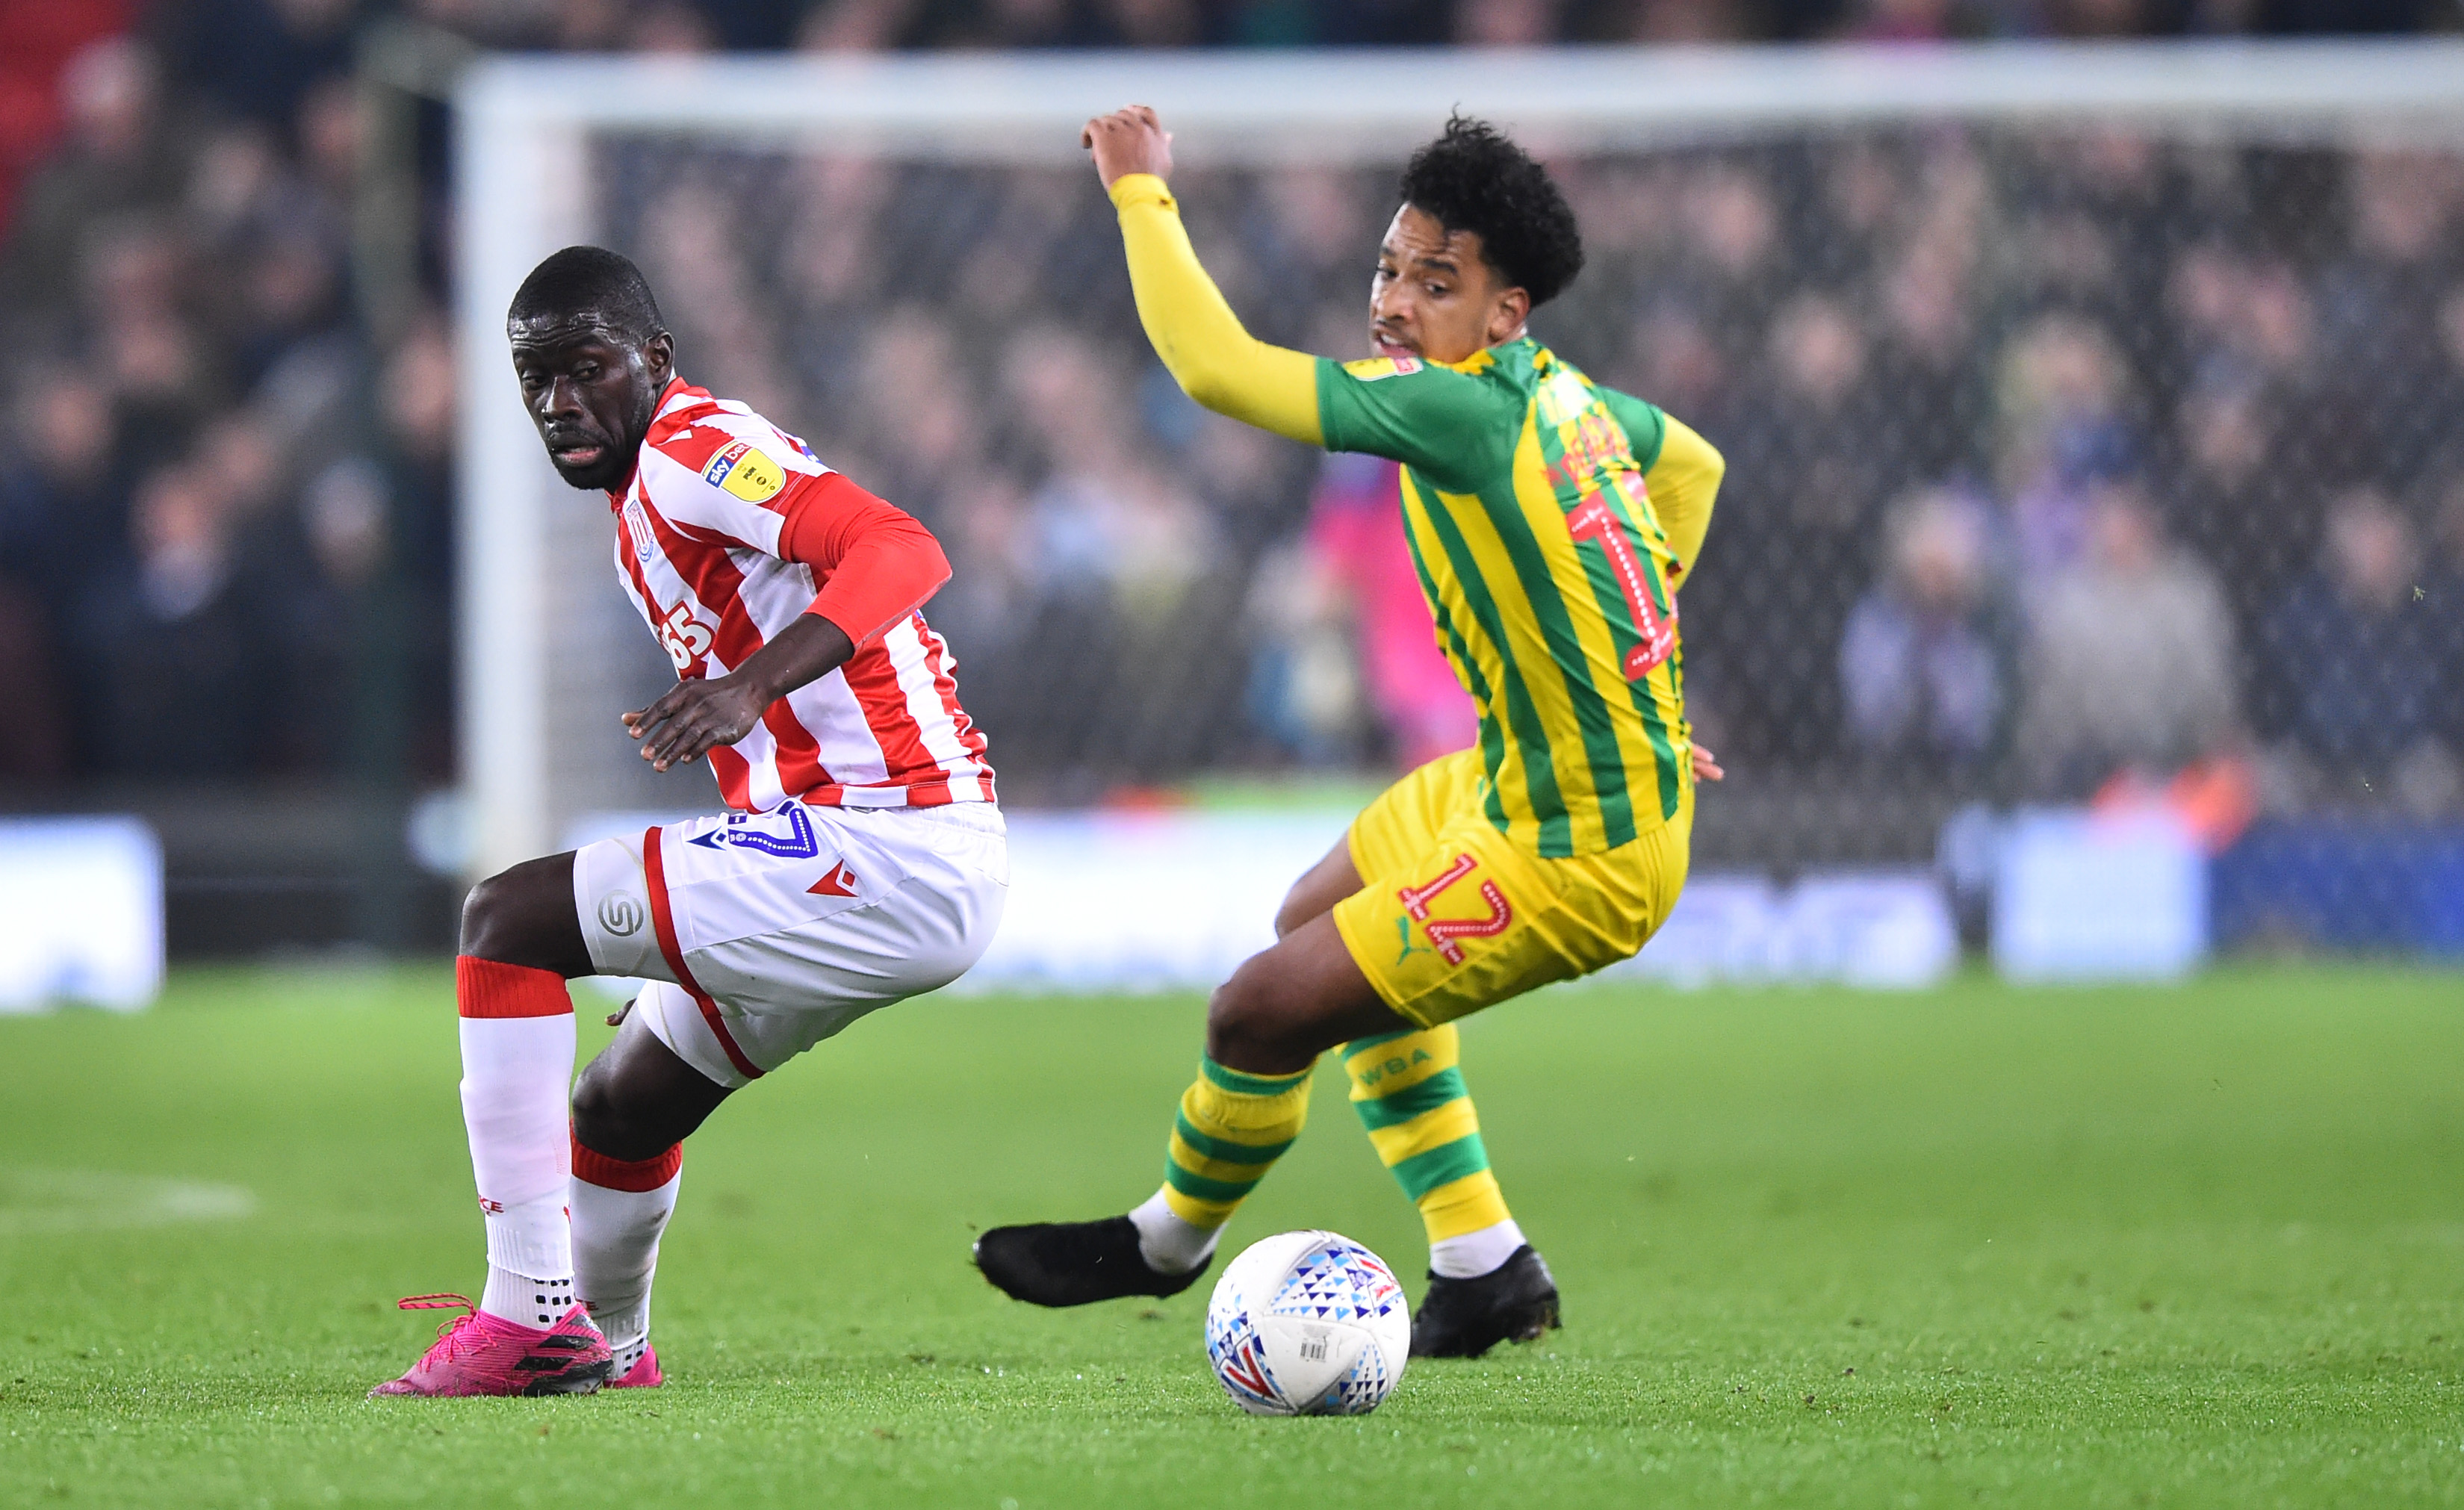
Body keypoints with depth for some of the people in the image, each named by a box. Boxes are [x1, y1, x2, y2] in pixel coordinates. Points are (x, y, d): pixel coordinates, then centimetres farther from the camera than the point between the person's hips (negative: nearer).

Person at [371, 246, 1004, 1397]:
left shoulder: (692, 454, -13)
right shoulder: (646, 494, 18)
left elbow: (904, 552, -28)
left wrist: (748, 688, -39)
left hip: (884, 861, -10)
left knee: (505, 923, -11)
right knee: (620, 1107, 27)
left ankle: (531, 1313, -14)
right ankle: (605, 1348, 52)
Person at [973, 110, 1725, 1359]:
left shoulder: (1461, 413, -26)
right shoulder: (1561, 393, 2)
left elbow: (1216, 367, -30)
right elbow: (1691, 463, 23)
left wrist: (1142, 192, -18)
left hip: (1577, 856, -11)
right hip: (1523, 780, 11)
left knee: (1261, 1012, -6)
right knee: (1321, 920, 29)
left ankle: (1171, 1241, 24)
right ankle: (1483, 1267, 31)